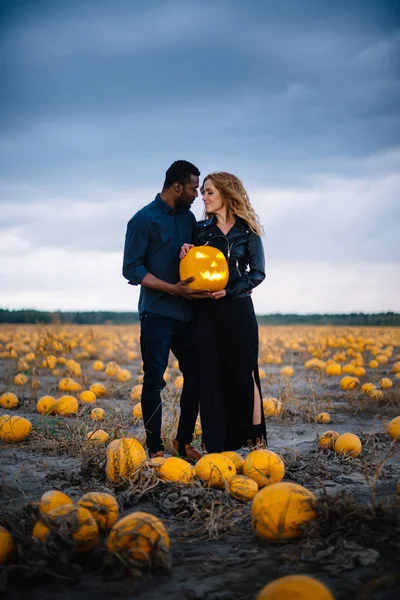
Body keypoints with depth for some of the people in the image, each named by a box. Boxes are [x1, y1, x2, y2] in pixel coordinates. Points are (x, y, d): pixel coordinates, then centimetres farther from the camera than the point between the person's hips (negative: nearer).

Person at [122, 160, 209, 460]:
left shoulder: (189, 218, 13)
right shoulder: (144, 219, -6)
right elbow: (131, 268, -10)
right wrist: (173, 289, -18)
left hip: (188, 313, 6)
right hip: (157, 314, -6)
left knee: (196, 378, 7)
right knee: (154, 380, 0)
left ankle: (184, 442, 22)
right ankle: (155, 449, 10)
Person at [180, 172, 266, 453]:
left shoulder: (246, 231, 1)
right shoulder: (200, 229, 9)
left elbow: (258, 272, -3)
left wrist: (229, 290, -15)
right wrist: (186, 257, -9)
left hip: (238, 309, -2)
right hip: (206, 311, 3)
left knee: (243, 372, 0)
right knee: (210, 376, 2)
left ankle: (256, 439, 12)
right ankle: (217, 445, 10)